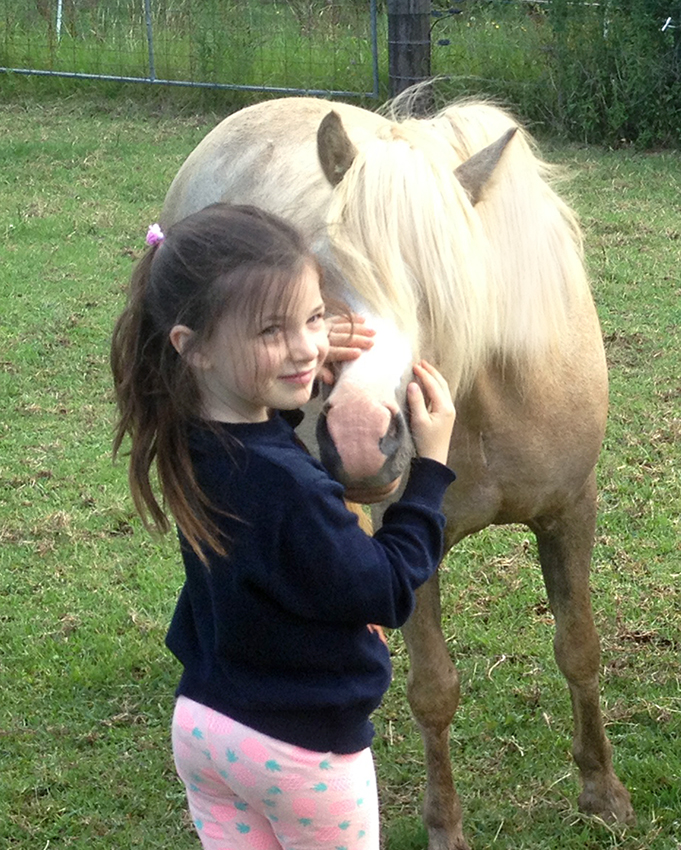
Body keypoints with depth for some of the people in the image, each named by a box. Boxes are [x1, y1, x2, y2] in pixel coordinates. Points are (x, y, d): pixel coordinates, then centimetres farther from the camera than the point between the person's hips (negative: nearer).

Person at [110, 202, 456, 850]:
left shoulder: (188, 437, -11)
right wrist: (431, 464, -16)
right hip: (301, 747, -6)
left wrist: (302, 369, -6)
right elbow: (389, 594, -21)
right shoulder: (286, 486, -34)